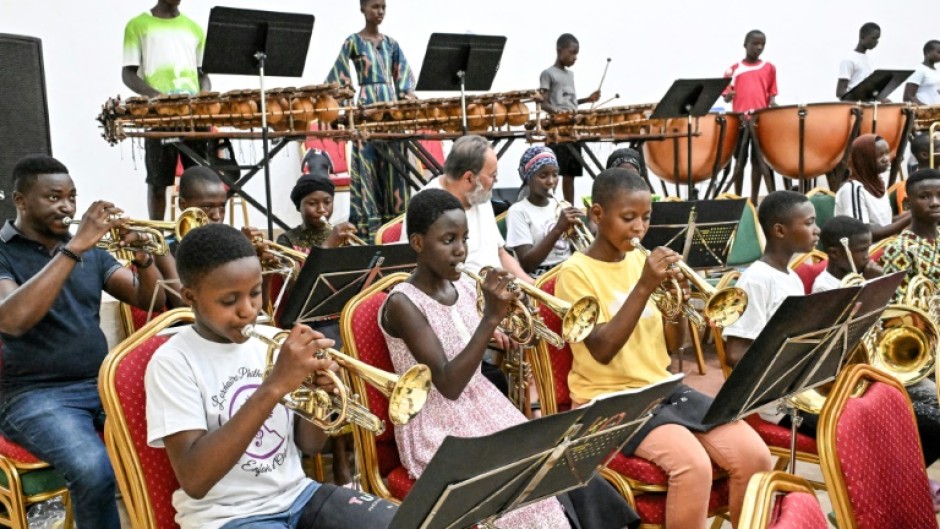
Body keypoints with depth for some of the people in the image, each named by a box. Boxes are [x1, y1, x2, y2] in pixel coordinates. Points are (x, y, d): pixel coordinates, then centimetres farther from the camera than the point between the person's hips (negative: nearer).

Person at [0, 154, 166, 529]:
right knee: (94, 470, -32)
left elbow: (150, 300, 7)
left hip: (103, 383, 5)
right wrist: (74, 247, -25)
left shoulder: (91, 250, 12)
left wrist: (141, 255, -14)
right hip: (34, 394, -4)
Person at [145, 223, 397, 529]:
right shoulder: (172, 362, -12)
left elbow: (309, 446, 8)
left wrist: (317, 394, -14)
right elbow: (194, 480, -23)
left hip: (297, 495, 5)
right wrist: (274, 387, -28)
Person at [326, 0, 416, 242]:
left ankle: (394, 222, 9)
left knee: (393, 167, 4)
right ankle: (368, 225, -4)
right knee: (368, 166, -6)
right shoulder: (353, 41, 1)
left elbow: (404, 75, 9)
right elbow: (337, 78, -1)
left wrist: (409, 94, -9)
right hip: (367, 108, -5)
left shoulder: (391, 43, 14)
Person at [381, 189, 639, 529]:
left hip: (486, 412, 7)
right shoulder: (403, 303, -16)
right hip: (440, 434, -6)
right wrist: (492, 316, -28)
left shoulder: (465, 288, 4)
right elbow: (448, 385, -24)